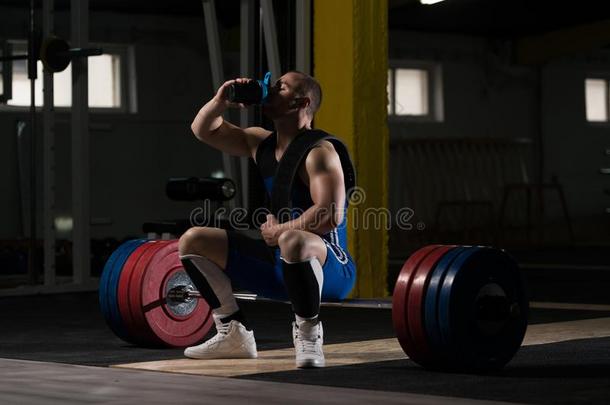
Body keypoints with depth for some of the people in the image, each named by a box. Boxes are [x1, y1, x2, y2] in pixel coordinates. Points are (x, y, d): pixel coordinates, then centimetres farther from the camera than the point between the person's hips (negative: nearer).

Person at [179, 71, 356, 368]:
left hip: (328, 267, -9)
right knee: (192, 241, 8)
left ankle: (308, 336, -23)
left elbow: (330, 216, -30)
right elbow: (203, 130, 17)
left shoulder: (318, 152, -17)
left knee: (292, 242, -44)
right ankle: (233, 336, 9)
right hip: (280, 262, 9)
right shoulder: (261, 143, 8)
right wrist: (220, 102, -3)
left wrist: (279, 231, -19)